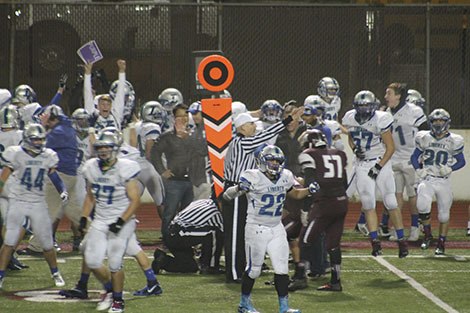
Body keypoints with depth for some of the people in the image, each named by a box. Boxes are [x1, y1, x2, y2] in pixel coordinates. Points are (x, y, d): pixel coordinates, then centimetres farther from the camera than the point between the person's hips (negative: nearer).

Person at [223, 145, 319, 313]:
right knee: (253, 269, 3)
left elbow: (295, 194, 22)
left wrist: (309, 190, 2)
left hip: (277, 229, 5)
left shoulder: (285, 177, 2)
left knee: (282, 268, 2)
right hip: (256, 229, -5)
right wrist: (238, 189, -40)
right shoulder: (253, 177, -16)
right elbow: (227, 195, -18)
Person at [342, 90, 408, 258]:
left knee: (391, 203, -5)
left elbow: (390, 147, -10)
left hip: (380, 162, -4)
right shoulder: (350, 118, -3)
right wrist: (354, 149, -4)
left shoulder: (380, 120, -17)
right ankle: (375, 241, 5)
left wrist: (379, 167, -15)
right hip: (362, 165, 4)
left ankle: (401, 240, 4)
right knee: (368, 205, -1)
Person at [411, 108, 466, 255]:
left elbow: (461, 161, 7)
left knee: (444, 214, 4)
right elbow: (414, 156, 14)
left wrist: (450, 169, -11)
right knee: (423, 204, -24)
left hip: (444, 181, 0)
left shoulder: (453, 141, -1)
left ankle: (441, 244, 21)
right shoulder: (424, 138, 3)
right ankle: (427, 235, -2)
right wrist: (418, 169, -4)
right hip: (427, 179, 0)